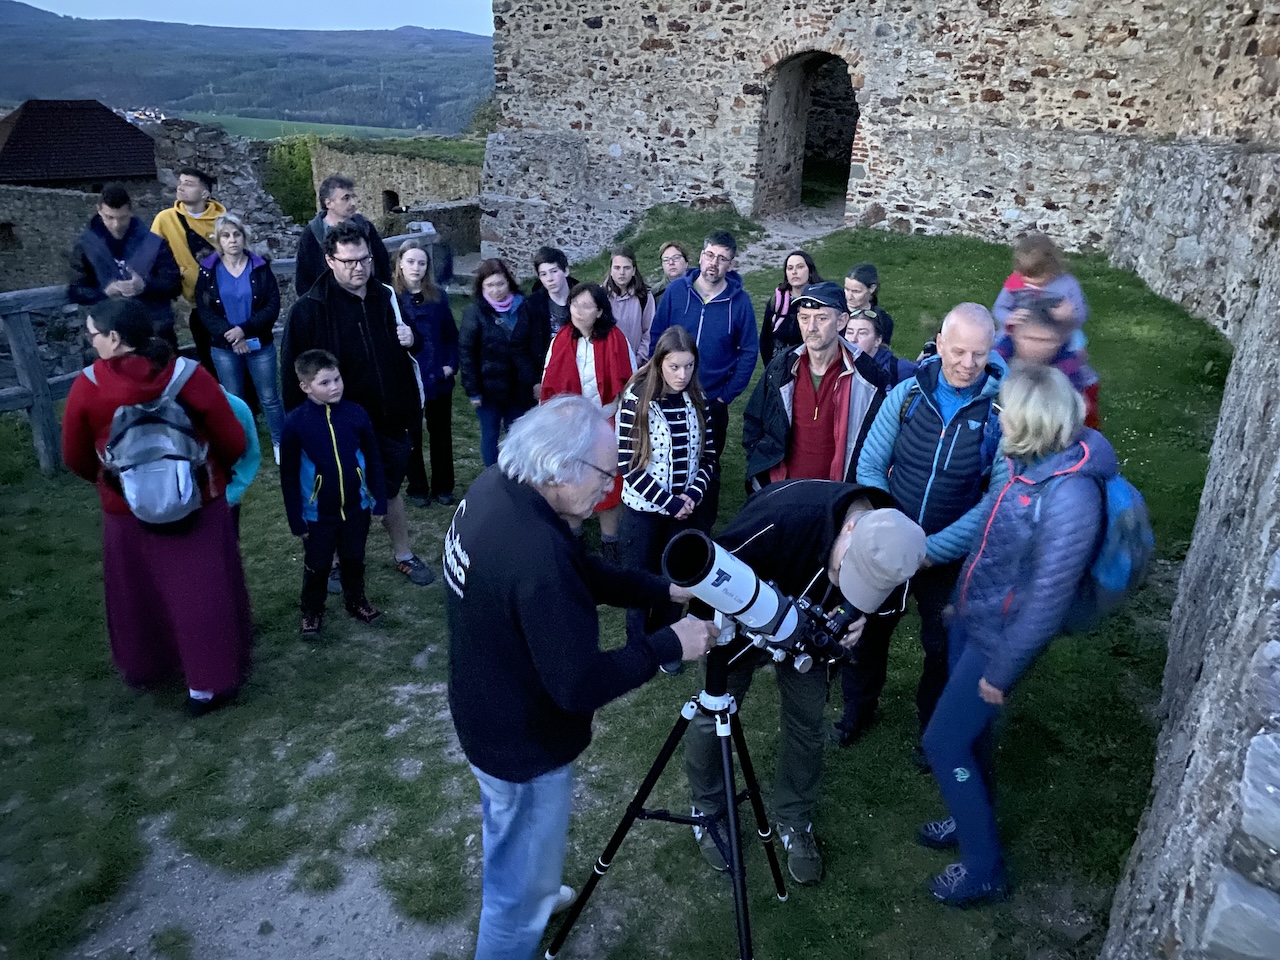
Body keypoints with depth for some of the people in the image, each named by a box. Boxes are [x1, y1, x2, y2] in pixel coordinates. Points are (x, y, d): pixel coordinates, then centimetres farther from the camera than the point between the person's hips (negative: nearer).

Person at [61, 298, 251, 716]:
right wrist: (214, 472, 13)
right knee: (202, 592, 10)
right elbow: (233, 442, -8)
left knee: (138, 592, 22)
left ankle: (142, 667, 44)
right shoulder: (191, 375, -15)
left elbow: (76, 457, 0)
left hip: (127, 509, 2)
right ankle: (207, 684, 16)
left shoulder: (88, 385, -13)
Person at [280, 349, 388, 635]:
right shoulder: (295, 422, -17)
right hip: (317, 514, -2)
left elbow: (373, 460, -2)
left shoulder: (356, 413, -11)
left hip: (356, 507, 2)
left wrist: (379, 501, 1)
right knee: (317, 567, 18)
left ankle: (356, 600, 46)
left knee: (354, 560, 23)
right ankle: (312, 611, 40)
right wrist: (296, 519, -8)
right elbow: (289, 475, -10)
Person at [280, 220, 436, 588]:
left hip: (389, 420, 4)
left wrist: (411, 340, -8)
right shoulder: (310, 309, -15)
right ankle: (342, 561, 34)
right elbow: (295, 374, -14)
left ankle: (403, 554, 37)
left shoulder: (387, 298, 0)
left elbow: (415, 346, 15)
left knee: (390, 489, 20)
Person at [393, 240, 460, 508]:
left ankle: (442, 486, 25)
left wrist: (451, 364, -4)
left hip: (439, 377, 3)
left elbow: (451, 335, 6)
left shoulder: (438, 296, 4)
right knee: (412, 434, 10)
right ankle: (417, 487, 24)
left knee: (441, 433, 12)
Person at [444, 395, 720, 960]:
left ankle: (528, 896, 63)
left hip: (489, 719, 10)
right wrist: (671, 644, -21)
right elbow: (580, 685, -32)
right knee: (523, 883, 17)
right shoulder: (537, 556, -39)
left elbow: (582, 572, 1)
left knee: (509, 841, 36)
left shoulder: (493, 489, -11)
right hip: (524, 746, -9)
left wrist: (667, 591, -4)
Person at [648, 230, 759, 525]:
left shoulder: (739, 301, -9)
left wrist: (727, 395, -9)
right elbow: (656, 336, -1)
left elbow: (748, 352, -5)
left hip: (713, 401, -1)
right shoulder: (676, 290, -6)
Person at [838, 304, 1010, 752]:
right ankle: (858, 707, 44)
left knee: (944, 649, 15)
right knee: (867, 631, 17)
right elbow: (869, 467, -4)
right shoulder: (908, 394, -8)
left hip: (952, 558, -2)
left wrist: (932, 549, -20)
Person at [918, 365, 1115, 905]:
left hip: (998, 638, -8)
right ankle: (972, 819, 47)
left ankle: (983, 868, 21)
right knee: (970, 729, 23)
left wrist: (1001, 673, -16)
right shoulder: (1029, 462, -5)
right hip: (972, 617, 8)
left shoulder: (1069, 497, -31)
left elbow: (1047, 602, -26)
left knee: (944, 743, 2)